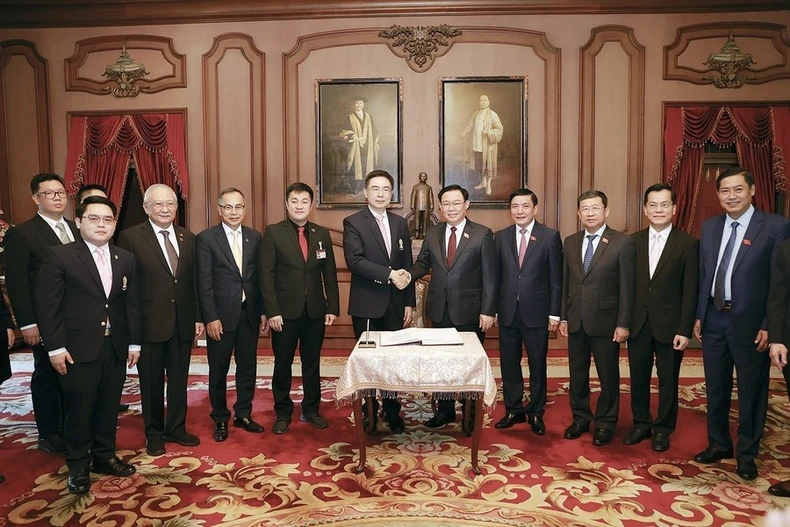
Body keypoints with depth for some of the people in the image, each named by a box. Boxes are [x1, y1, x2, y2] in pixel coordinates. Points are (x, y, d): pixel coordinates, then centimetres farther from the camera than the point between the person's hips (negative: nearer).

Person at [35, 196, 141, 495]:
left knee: (109, 406, 13)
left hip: (116, 347, 4)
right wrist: (55, 347, -11)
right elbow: (47, 305, -7)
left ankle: (104, 457, 30)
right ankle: (78, 467, 22)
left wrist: (134, 342, 7)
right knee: (79, 409, 5)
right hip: (78, 348, -4)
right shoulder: (59, 256, -5)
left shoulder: (126, 259, 8)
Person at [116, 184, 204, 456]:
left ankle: (176, 428, 31)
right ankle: (154, 433, 28)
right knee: (152, 382, 11)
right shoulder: (130, 237, -6)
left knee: (179, 379, 14)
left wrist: (198, 317, 6)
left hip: (183, 322, 4)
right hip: (149, 322, -4)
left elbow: (195, 281, 8)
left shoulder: (188, 238, 7)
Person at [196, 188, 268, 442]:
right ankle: (220, 419, 25)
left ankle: (243, 414, 28)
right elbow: (204, 282, -8)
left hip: (249, 313, 4)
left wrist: (263, 311, 4)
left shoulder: (254, 237, 6)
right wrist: (211, 318, -12)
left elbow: (259, 276, 7)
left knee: (248, 366, 12)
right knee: (218, 370, 9)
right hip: (221, 314, -3)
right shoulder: (206, 238, -5)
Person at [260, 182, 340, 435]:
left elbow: (330, 274, 7)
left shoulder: (322, 234, 7)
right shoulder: (273, 233, -3)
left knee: (312, 363, 12)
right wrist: (272, 311, -13)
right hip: (285, 310, -3)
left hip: (315, 310, 3)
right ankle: (283, 413, 24)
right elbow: (266, 275, -7)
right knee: (282, 364, 8)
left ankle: (311, 410, 27)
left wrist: (332, 307, 2)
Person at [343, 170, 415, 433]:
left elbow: (407, 265, 11)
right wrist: (389, 275, -22)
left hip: (395, 303, 4)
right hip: (366, 304, -4)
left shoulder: (400, 223, 11)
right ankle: (368, 413, 21)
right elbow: (354, 260, -18)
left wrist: (409, 302, 8)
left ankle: (392, 411, 23)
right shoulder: (353, 222, -4)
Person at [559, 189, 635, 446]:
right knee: (577, 374, 13)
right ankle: (581, 418, 30)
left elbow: (627, 287, -8)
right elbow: (565, 282, 10)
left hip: (605, 321, -4)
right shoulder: (570, 242, 7)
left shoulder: (622, 242, -7)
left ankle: (605, 423, 25)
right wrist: (563, 317, 7)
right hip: (576, 320, 4)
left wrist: (623, 324, -10)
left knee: (608, 376, 8)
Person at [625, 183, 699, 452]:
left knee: (668, 380, 11)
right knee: (638, 378, 13)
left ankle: (663, 428, 28)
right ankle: (641, 424, 30)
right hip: (638, 323, 3)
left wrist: (685, 330, -11)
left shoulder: (688, 243, -5)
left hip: (669, 325, -2)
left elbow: (690, 291, -7)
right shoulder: (633, 242, 3)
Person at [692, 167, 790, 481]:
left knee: (751, 390, 9)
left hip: (750, 322, -4)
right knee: (716, 387, 15)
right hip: (714, 319, 5)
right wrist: (698, 315, 8)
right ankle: (718, 444, 32)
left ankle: (746, 453, 25)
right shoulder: (710, 227, 7)